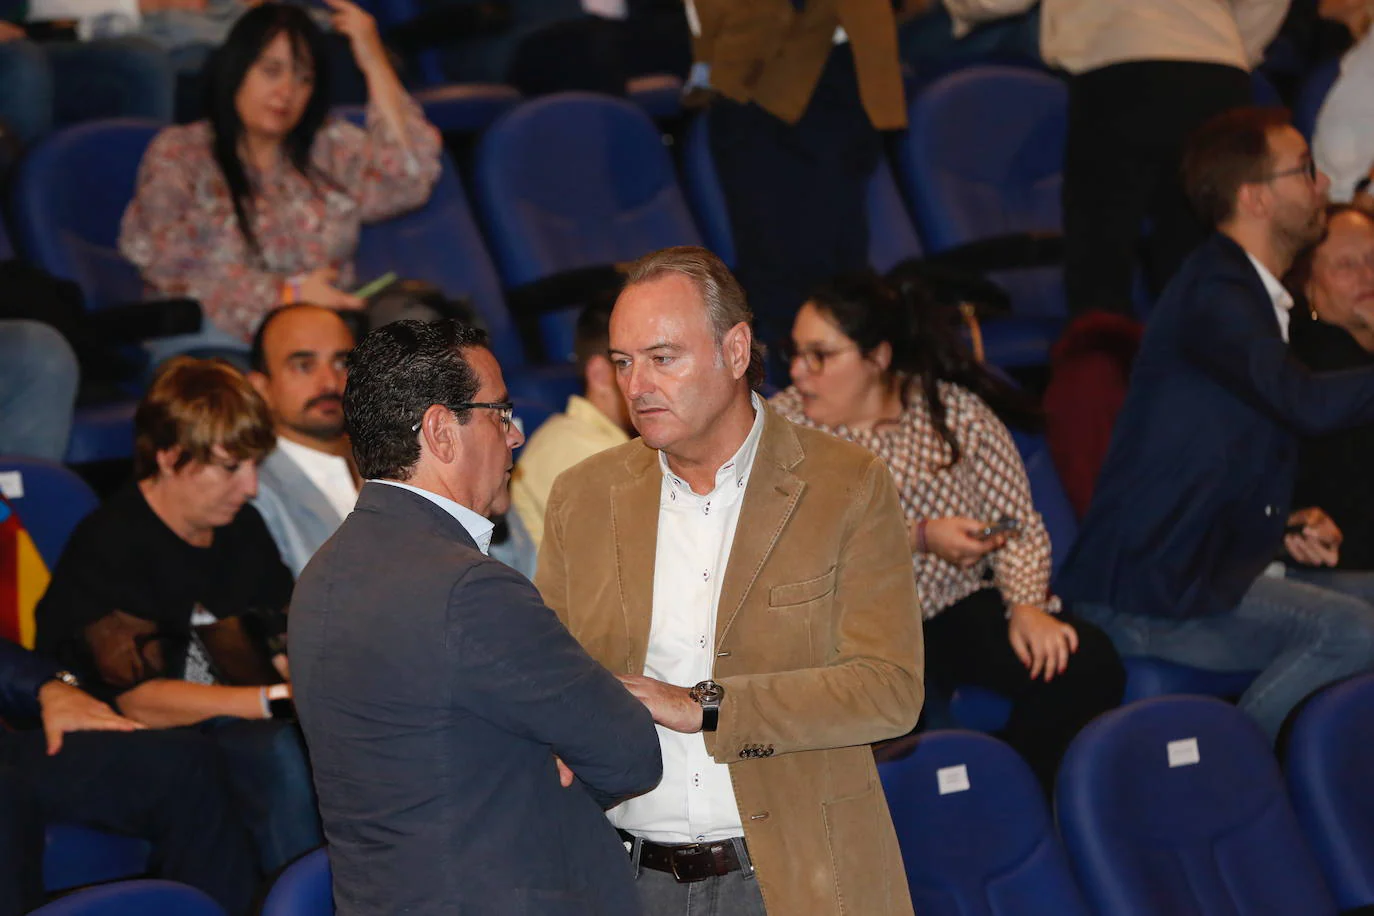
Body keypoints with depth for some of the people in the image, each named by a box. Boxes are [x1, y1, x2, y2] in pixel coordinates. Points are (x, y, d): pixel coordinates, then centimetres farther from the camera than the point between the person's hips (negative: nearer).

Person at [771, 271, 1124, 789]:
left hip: (959, 610, 3)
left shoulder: (955, 410, 2)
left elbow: (1018, 523, 4)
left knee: (1089, 665, -22)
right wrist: (921, 538, -23)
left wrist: (1026, 604, -15)